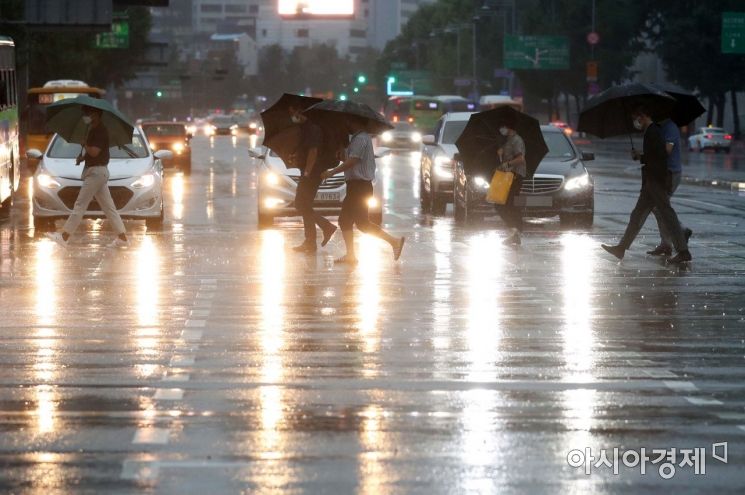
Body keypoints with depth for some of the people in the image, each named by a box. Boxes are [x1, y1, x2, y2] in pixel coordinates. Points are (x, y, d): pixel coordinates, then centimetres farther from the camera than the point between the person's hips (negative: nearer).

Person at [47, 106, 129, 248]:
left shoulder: (100, 131, -16)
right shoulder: (93, 130, 15)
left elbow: (94, 152, -24)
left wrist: (85, 146, -6)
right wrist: (81, 156, 2)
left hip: (96, 171, -10)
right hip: (95, 171, 10)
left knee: (80, 205, -8)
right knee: (108, 207, 9)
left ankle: (64, 237, -7)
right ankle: (122, 238, 9)